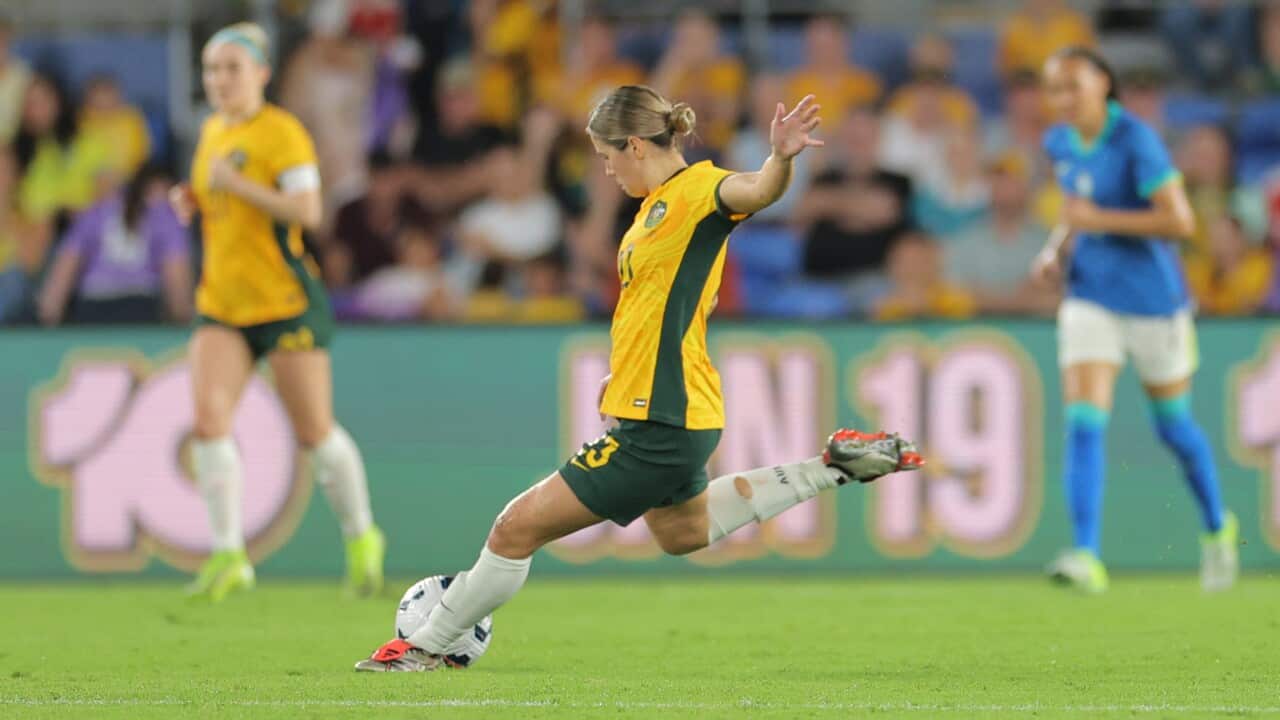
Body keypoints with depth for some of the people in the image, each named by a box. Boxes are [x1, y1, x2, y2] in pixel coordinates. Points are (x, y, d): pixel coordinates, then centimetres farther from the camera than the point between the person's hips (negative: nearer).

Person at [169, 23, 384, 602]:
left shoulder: (281, 132, -11)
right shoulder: (213, 131, 12)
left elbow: (307, 210, -20)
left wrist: (237, 186, -24)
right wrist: (193, 201, 7)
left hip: (286, 303, -6)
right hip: (221, 305, 6)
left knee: (314, 433, 2)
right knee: (208, 420, -14)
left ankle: (361, 538, 24)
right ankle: (228, 558, -12)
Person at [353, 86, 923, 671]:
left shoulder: (698, 189, -18)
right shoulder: (658, 203, 11)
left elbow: (758, 190, -39)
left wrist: (780, 158, -60)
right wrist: (626, 371, 17)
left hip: (661, 424, -11)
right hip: (672, 410, 11)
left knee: (518, 528, -4)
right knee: (682, 532, 35)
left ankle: (428, 646, 12)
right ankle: (835, 467, 30)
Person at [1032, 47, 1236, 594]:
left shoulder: (1135, 140, -17)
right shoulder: (1060, 144, 3)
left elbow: (1181, 222, -23)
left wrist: (1100, 220, -25)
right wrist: (1056, 247, 3)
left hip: (1152, 302, -4)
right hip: (1090, 298, 4)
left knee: (1173, 426, 12)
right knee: (1083, 424, -14)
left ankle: (1217, 528, 38)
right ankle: (1087, 558, -21)